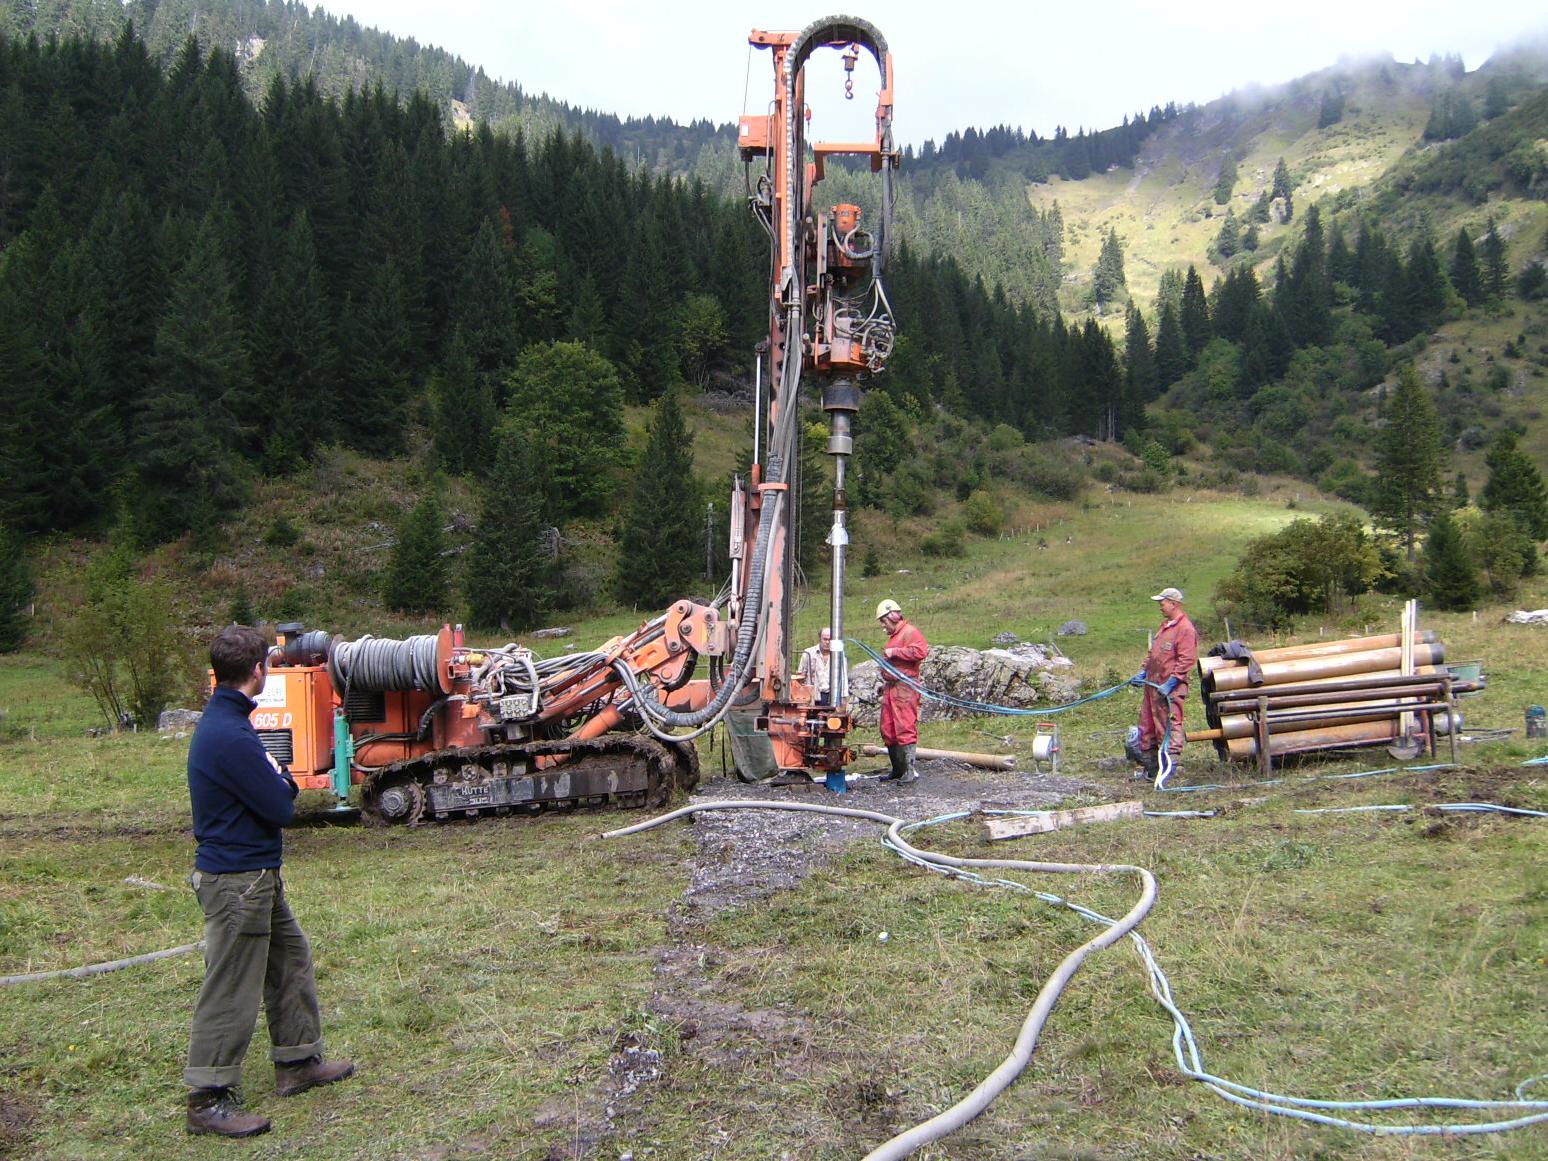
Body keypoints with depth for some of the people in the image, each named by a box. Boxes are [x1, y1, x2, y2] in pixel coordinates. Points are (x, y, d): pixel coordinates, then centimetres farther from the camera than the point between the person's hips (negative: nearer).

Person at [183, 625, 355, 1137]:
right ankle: (208, 1101, 13)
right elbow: (281, 808, -19)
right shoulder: (230, 736, -25)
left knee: (291, 958, 19)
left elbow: (269, 794, 14)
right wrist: (283, 780, -2)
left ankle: (298, 1061, 32)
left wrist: (276, 781, -4)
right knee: (232, 991, 0)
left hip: (257, 876, 10)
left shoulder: (222, 721, 9)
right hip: (237, 881, -10)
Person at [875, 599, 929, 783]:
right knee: (888, 730, 10)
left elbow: (921, 651, -24)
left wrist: (894, 652, -18)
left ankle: (910, 770, -9)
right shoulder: (893, 636, 24)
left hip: (905, 688, -10)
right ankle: (897, 770, 18)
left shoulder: (910, 632, -6)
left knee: (906, 729, -11)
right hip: (891, 689, 10)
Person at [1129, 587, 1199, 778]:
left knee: (1169, 726, -7)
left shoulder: (1186, 629, -12)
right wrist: (1143, 672, 15)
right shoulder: (1164, 625, 19)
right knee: (1147, 726, 13)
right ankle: (1150, 767, 22)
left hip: (1170, 689, -10)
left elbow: (1186, 661, -18)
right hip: (1152, 684, 10)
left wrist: (1170, 683, -22)